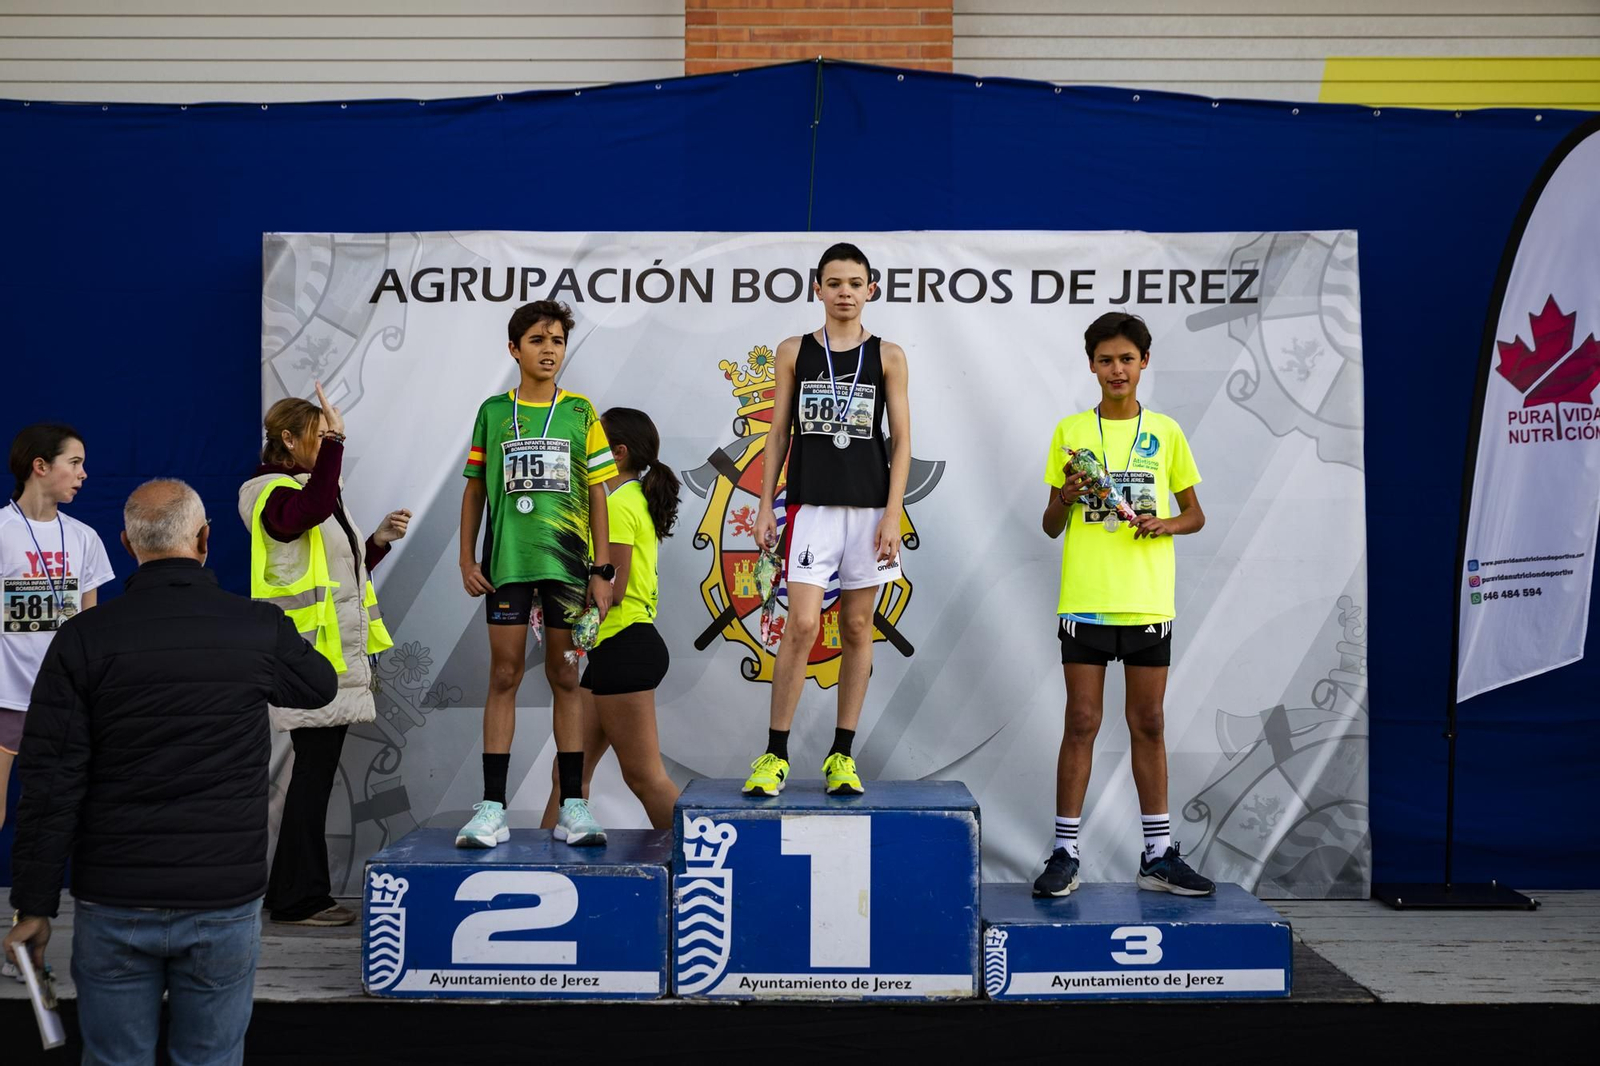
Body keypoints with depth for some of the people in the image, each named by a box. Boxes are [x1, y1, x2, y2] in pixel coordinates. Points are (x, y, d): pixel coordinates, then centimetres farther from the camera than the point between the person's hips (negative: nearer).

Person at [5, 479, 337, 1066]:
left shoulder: (83, 638, -7)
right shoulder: (261, 628, -5)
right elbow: (320, 686, 18)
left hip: (114, 906, 0)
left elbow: (49, 783, -8)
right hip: (227, 905, 0)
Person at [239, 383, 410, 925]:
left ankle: (292, 890, 20)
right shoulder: (274, 494, -9)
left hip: (336, 652, 10)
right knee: (316, 769, -7)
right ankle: (298, 898, 1)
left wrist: (380, 539, 11)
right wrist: (335, 442, -33)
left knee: (317, 770, 12)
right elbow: (311, 510, -35)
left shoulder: (318, 490, 21)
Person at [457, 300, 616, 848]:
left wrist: (602, 569, 0)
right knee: (504, 675, 0)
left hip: (567, 558, 0)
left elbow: (597, 493, 5)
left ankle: (573, 806, 8)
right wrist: (467, 559, 3)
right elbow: (474, 489, 11)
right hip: (506, 559, 0)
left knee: (564, 676, 4)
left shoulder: (580, 412, 6)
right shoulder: (493, 411, 8)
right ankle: (492, 808, 2)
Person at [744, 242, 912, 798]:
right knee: (801, 626, -9)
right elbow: (779, 432, 9)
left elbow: (901, 440, 3)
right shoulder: (794, 351, 7)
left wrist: (893, 513, -6)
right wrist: (766, 503, 2)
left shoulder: (887, 356, 6)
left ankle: (842, 754, 13)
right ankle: (775, 754, -1)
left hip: (869, 506, 1)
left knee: (857, 628, 5)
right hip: (810, 503, -1)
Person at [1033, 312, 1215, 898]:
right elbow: (1051, 527, 8)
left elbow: (1195, 515, 12)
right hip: (1084, 600, -1)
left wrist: (1166, 524, -9)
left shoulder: (1166, 433, 7)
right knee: (1081, 723, 0)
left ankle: (1158, 855, 15)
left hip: (1148, 602, 1)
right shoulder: (1070, 432, 6)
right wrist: (1065, 499, -13)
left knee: (1149, 724, 7)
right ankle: (1065, 854, 6)